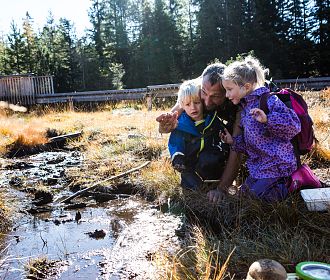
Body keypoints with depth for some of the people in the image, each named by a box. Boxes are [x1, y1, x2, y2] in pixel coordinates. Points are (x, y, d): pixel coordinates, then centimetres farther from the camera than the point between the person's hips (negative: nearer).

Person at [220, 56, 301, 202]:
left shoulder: (269, 100, -16)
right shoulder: (245, 108, 11)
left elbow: (294, 124, -26)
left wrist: (267, 119, -37)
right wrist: (233, 141, 2)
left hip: (276, 164, -9)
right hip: (258, 164, 9)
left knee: (260, 194, -11)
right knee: (246, 190, 14)